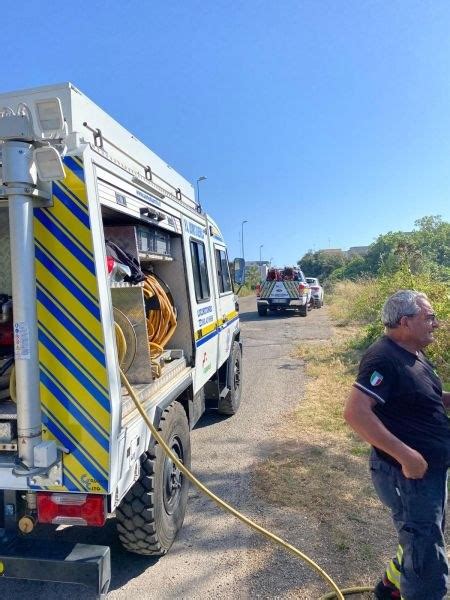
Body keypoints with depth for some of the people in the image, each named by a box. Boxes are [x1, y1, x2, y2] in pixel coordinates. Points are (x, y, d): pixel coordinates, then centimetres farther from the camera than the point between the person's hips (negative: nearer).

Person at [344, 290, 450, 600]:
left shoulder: (413, 354, 7)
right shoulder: (384, 358, -24)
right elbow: (356, 413, -32)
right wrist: (406, 455, -30)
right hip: (408, 474, -10)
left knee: (422, 544, 28)